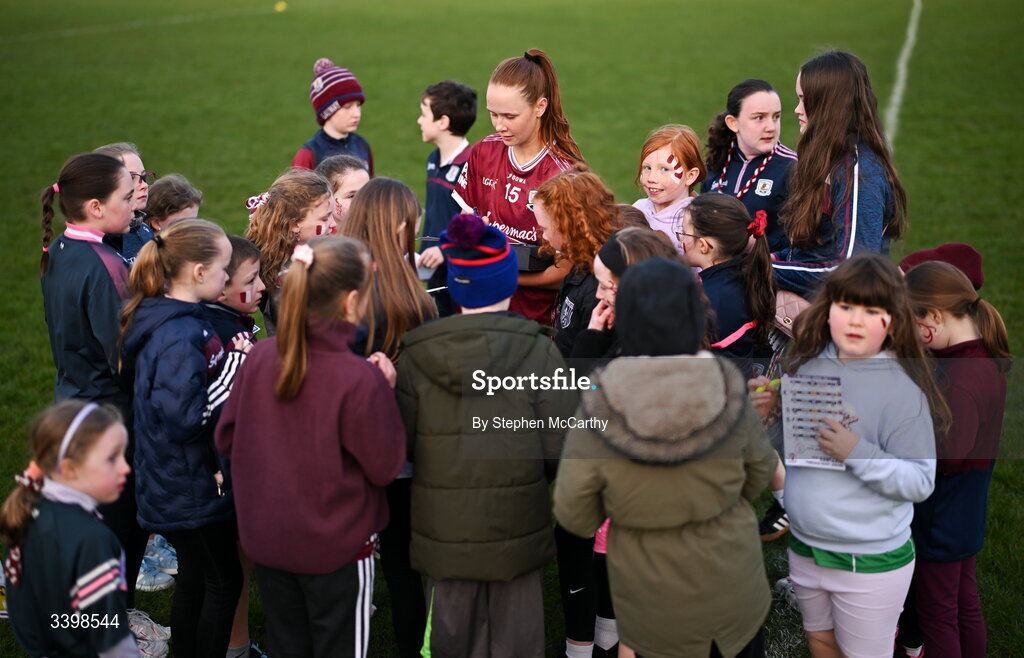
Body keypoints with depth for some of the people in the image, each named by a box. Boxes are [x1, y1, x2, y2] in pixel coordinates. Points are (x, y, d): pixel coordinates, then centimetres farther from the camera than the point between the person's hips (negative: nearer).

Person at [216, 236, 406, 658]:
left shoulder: (260, 357, -9)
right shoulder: (360, 379, -25)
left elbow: (226, 439, 2)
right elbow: (386, 466, -14)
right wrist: (385, 394, -7)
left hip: (266, 540, 5)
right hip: (336, 547, -4)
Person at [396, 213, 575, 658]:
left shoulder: (416, 354, -6)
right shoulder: (537, 350, -10)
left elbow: (402, 444, -6)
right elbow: (561, 445, -12)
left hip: (442, 534, 2)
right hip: (516, 531, -2)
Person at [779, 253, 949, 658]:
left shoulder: (901, 390, -18)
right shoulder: (807, 366, -2)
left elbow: (921, 482, -19)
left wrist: (857, 453, -31)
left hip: (870, 560, -6)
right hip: (804, 545, 6)